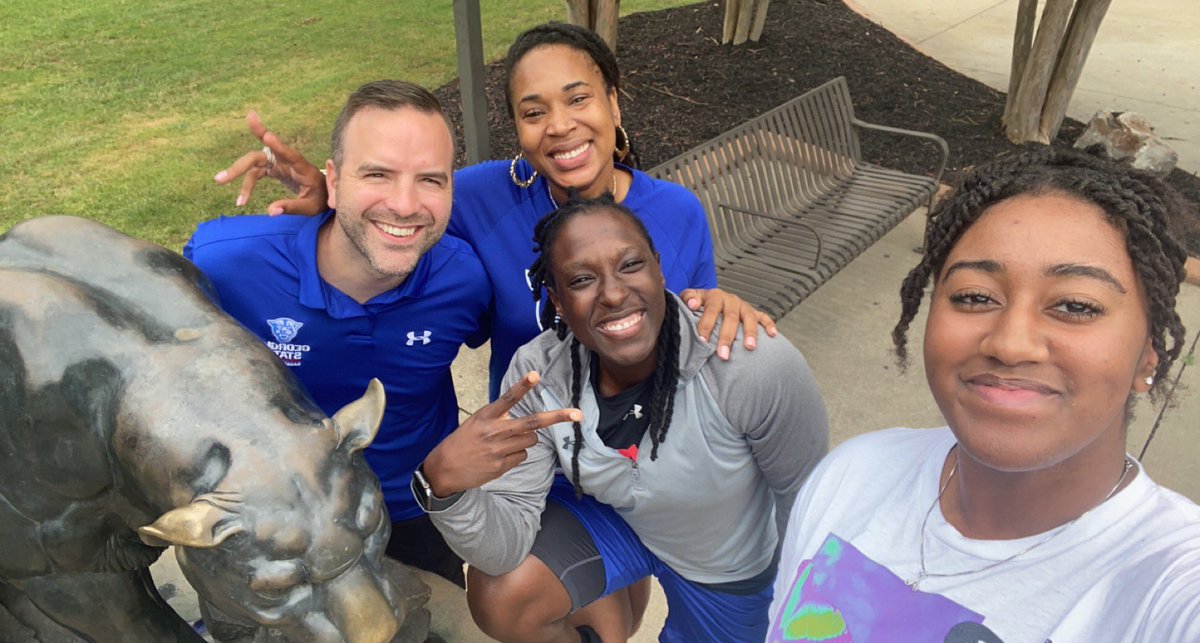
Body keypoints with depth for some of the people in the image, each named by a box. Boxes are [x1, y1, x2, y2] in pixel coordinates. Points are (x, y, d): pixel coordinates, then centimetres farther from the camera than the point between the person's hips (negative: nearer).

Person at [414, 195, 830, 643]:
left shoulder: (759, 369, -39)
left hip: (727, 563, -1)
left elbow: (805, 494, -19)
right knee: (498, 600, -18)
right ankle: (610, 605, 15)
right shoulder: (537, 375, -28)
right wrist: (444, 486, -48)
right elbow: (508, 540, -25)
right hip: (613, 518, 1)